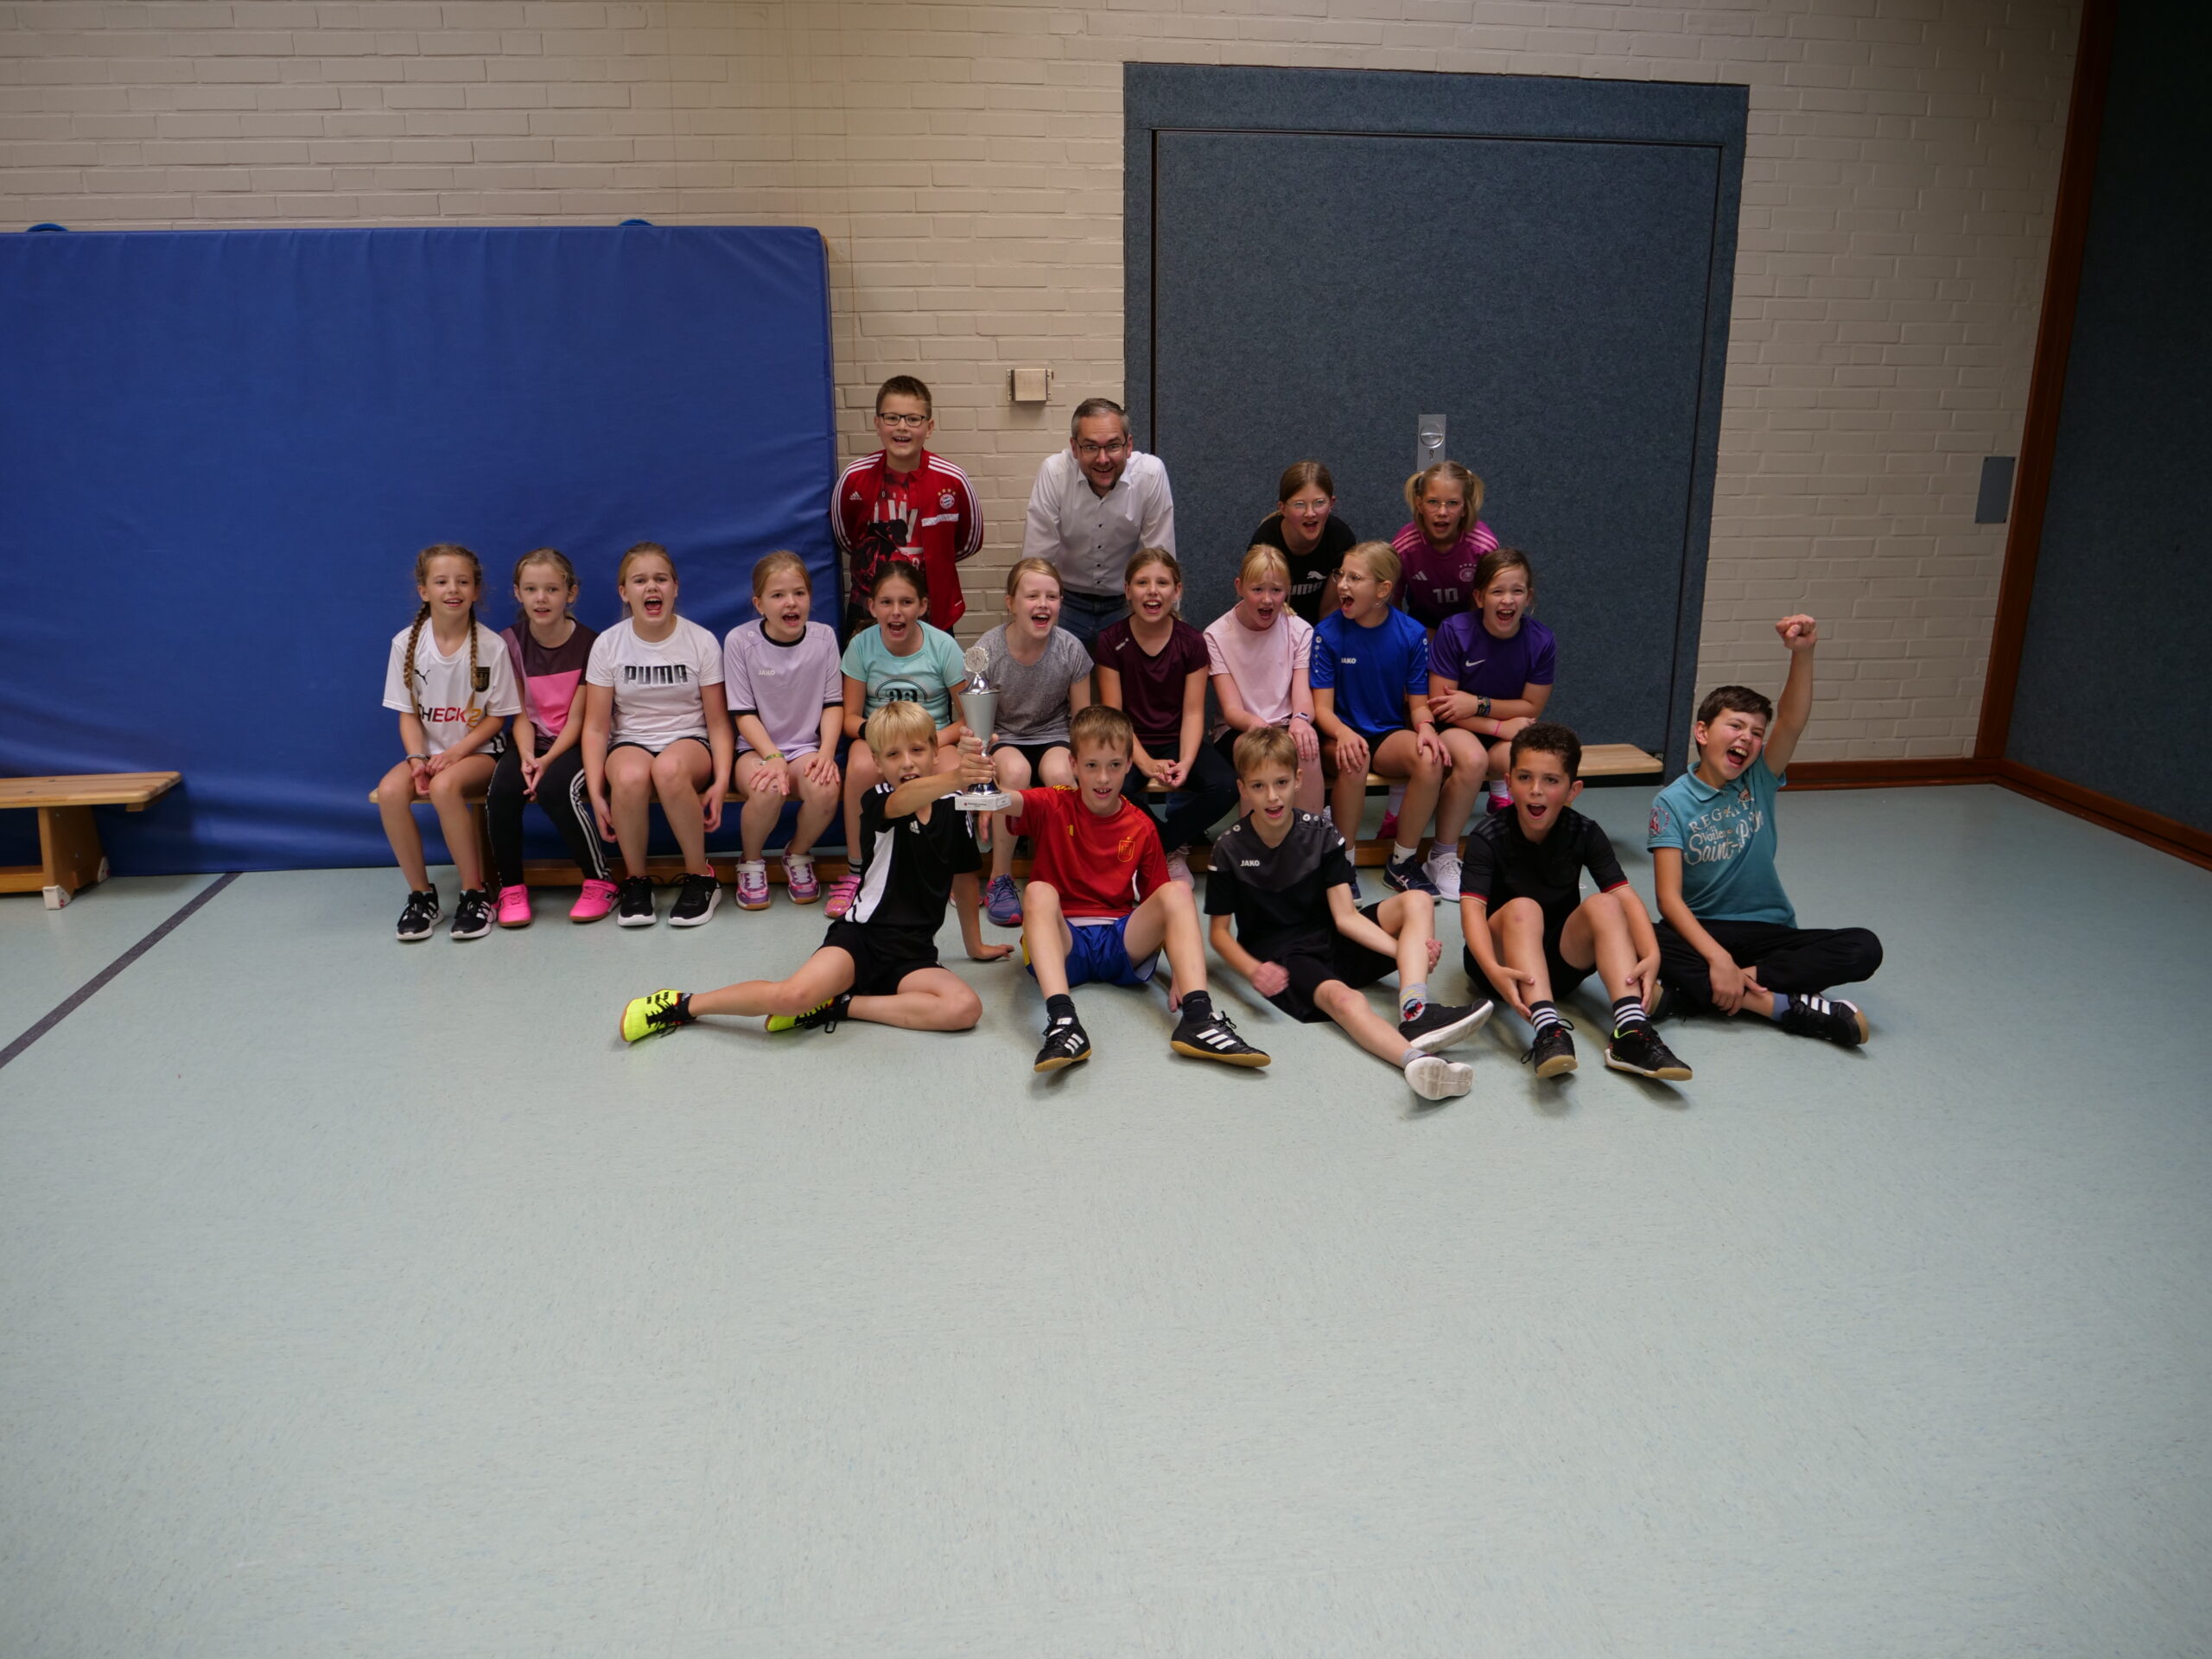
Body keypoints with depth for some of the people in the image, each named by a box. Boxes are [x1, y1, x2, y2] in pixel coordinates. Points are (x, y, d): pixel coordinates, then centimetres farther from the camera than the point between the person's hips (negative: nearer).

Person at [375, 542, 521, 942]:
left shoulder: (491, 645, -7)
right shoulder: (406, 643, -1)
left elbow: (496, 717, -3)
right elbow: (408, 713, 3)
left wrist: (455, 753, -15)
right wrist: (417, 759, -14)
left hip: (477, 750, -3)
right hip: (428, 749, 3)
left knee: (444, 786, -34)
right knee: (389, 790, -27)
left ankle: (475, 894, -20)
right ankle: (421, 893, -10)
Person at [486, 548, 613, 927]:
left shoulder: (589, 643, -8)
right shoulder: (512, 642, 1)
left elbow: (577, 718, -9)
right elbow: (521, 713, -1)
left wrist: (548, 761, -22)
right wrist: (526, 755, -19)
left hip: (575, 743, -3)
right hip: (534, 741, 3)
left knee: (556, 787, -33)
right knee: (501, 790, -26)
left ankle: (600, 882, -15)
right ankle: (510, 887, -7)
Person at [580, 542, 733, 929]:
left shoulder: (702, 642, -2)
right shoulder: (608, 644, 0)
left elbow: (718, 721, -1)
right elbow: (596, 726, -2)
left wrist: (721, 782, -15)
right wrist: (596, 794, -13)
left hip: (688, 741, -1)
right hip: (631, 741, 1)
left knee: (669, 769, -38)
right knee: (630, 776, -37)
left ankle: (701, 878, -18)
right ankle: (635, 881, -13)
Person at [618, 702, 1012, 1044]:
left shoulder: (954, 810, 6)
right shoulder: (877, 800, -7)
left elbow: (964, 879, 19)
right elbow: (906, 799, -33)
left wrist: (975, 945, 26)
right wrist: (955, 778, -53)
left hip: (913, 954, 4)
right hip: (861, 934, -4)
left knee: (966, 1007, -27)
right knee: (794, 994, -31)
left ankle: (839, 1005, -16)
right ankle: (682, 1005, -4)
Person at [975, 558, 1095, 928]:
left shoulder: (1070, 648, -9)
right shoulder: (987, 651, -13)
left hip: (1054, 736, 1)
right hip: (1004, 738, -1)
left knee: (1060, 772, -34)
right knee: (1015, 770, -36)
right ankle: (1000, 880, -20)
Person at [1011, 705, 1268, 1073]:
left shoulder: (1141, 827, 7)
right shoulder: (1053, 808, 1)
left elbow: (1161, 902, 6)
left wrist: (1180, 971, -10)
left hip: (1122, 944, 2)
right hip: (1063, 942, -2)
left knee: (1178, 892, -21)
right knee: (1039, 891, -31)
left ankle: (1197, 1018, -38)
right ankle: (1062, 1022, -49)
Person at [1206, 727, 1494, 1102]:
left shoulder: (1320, 833, -2)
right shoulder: (1230, 849, -8)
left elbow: (1345, 916, -7)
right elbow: (1220, 931, -5)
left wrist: (1404, 950, -23)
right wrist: (1254, 971, -25)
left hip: (1332, 941, 5)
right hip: (1278, 955, -4)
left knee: (1417, 902, -14)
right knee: (1341, 997, -36)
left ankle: (1414, 1014, -36)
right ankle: (1417, 1059, -64)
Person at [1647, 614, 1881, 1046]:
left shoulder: (1759, 780, 2)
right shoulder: (1673, 802, -7)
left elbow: (1793, 721, -17)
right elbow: (1669, 896, -16)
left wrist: (1803, 653, -35)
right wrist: (1717, 957, -30)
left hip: (1769, 930, 4)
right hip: (1700, 930, -3)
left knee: (1863, 949, -21)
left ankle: (1698, 991, -25)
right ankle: (1786, 1005, -29)